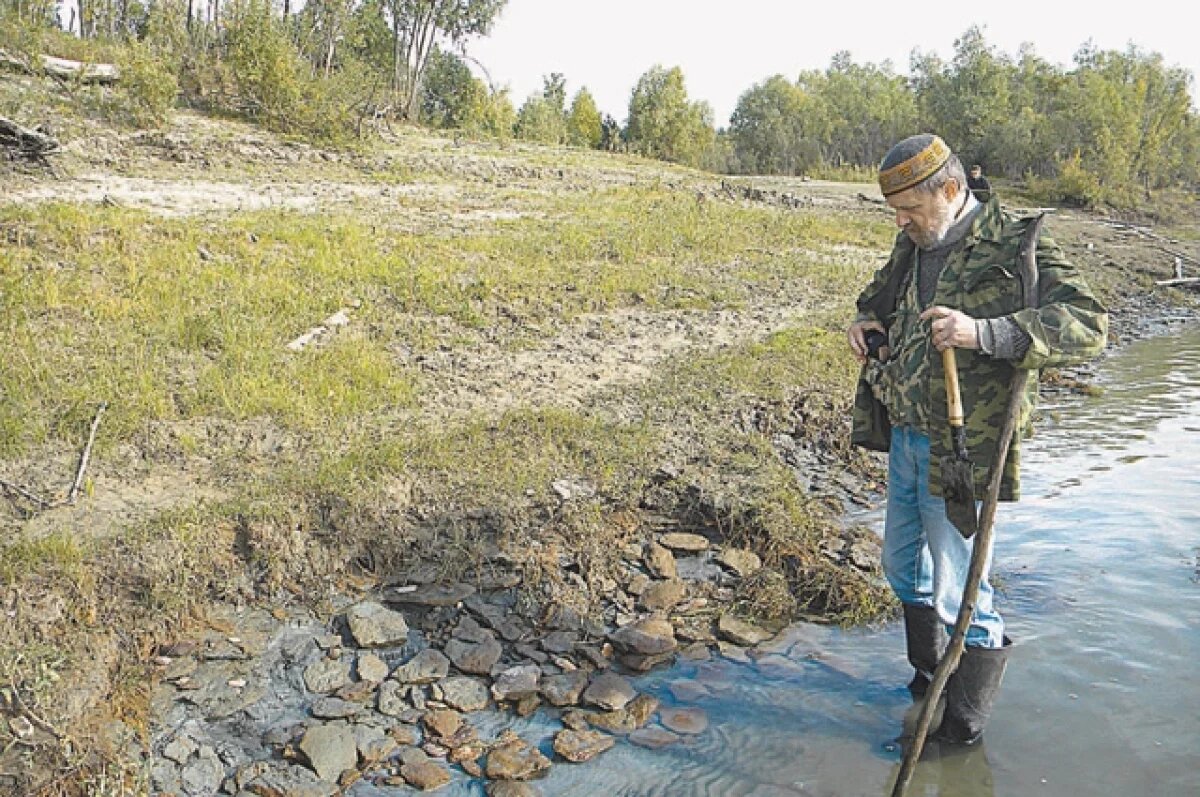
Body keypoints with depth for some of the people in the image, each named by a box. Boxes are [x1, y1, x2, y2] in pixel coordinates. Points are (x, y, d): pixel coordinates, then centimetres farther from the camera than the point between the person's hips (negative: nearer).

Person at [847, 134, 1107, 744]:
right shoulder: (913, 244, 6)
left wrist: (982, 333, -40)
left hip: (958, 453, -8)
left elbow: (1089, 327, -27)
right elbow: (878, 294, 26)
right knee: (903, 566, 21)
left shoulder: (1014, 247, -16)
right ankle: (928, 677, 45)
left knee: (957, 591, 3)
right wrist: (866, 322, 2)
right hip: (903, 439, 8)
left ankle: (963, 724, 25)